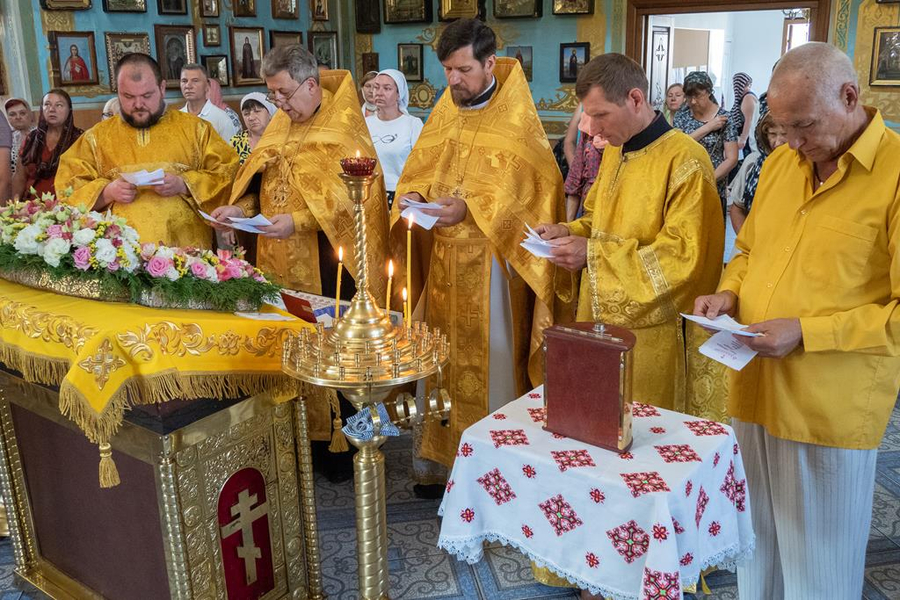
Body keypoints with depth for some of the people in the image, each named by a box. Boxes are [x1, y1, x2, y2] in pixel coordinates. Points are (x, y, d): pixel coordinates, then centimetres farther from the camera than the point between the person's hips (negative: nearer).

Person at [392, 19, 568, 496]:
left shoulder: (518, 121, -7)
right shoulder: (444, 112, 11)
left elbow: (528, 193, -13)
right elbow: (417, 171, 16)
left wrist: (469, 208, -23)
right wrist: (414, 194, -6)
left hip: (488, 269, -5)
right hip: (440, 266, 6)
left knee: (489, 363, 2)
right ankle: (437, 460, 27)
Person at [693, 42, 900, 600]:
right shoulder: (780, 162, 8)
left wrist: (806, 332, -20)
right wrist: (728, 292, 1)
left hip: (831, 411, -5)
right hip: (754, 390, 6)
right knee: (756, 539, 19)